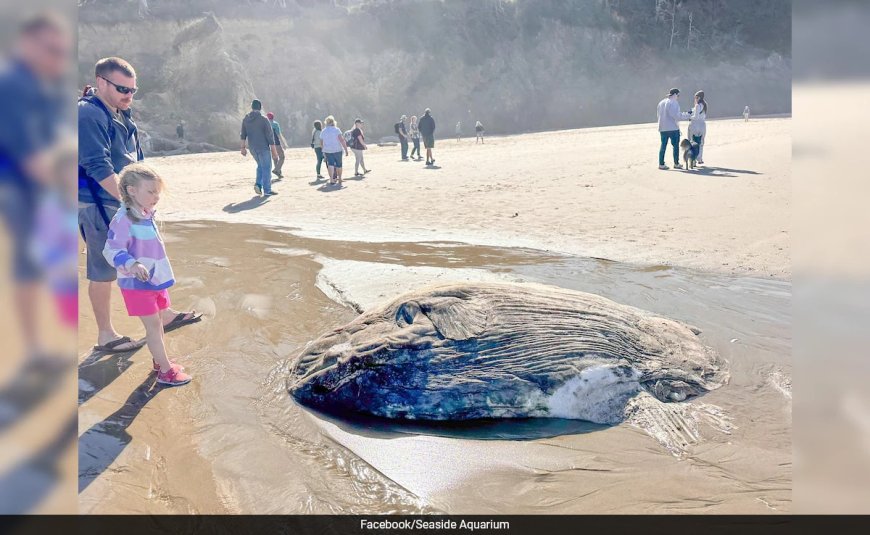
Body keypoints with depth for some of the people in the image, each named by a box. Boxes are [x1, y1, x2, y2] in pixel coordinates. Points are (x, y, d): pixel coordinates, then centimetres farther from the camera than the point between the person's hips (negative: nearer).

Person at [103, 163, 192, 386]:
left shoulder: (146, 215, 6)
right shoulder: (123, 219, -21)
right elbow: (112, 251, -24)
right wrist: (132, 265, -40)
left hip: (155, 279, 8)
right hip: (137, 283, -8)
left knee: (157, 322, 18)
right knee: (153, 325, -2)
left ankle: (160, 360, 33)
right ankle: (166, 371, 6)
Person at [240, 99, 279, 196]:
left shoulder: (246, 119, 5)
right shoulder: (263, 119, -11)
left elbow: (243, 134, 6)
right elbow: (270, 136, -11)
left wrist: (243, 147, 11)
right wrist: (274, 151, -8)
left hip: (252, 148, 6)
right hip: (263, 147, -6)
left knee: (260, 166, 22)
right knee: (266, 167, 3)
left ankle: (258, 184, 6)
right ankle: (267, 190, 4)